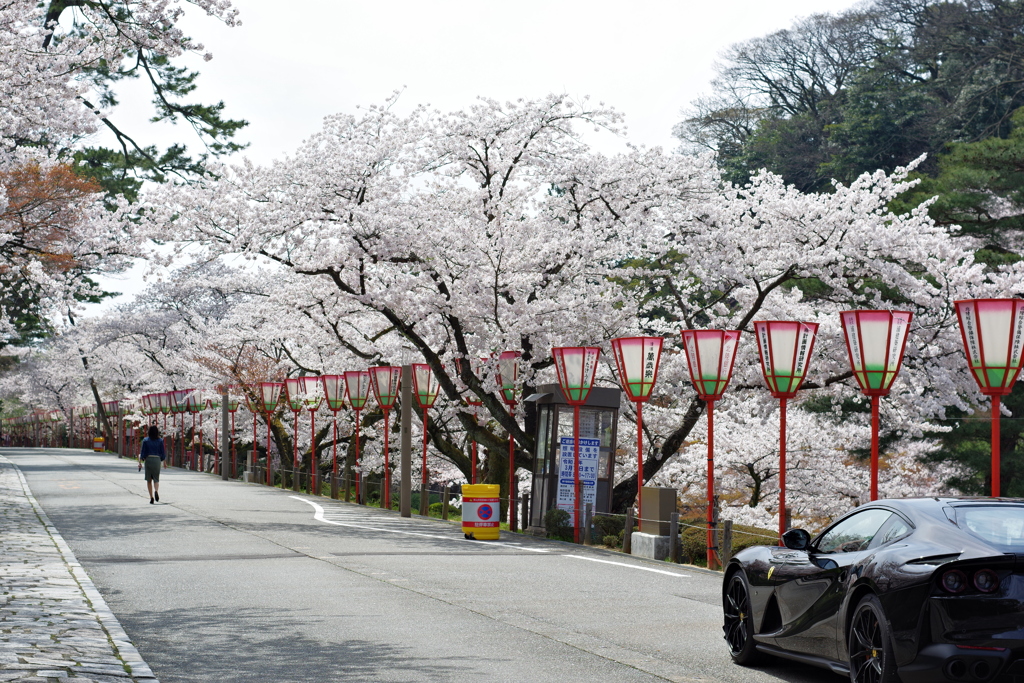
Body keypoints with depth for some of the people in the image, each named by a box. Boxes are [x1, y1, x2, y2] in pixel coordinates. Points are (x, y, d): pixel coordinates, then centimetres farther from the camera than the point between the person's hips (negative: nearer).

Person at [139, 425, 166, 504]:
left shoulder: (145, 440, -1)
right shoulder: (160, 441, 1)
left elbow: (143, 453, -1)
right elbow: (163, 454, 3)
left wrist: (141, 460, 14)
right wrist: (162, 459, 23)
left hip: (148, 460, 0)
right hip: (157, 460, 0)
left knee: (149, 480, 9)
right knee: (156, 479, 7)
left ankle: (151, 497, 2)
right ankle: (156, 491, -25)